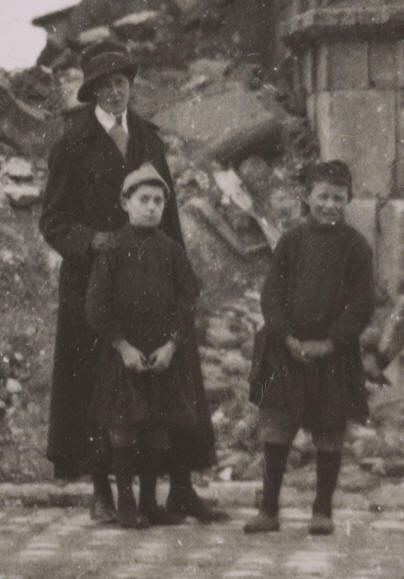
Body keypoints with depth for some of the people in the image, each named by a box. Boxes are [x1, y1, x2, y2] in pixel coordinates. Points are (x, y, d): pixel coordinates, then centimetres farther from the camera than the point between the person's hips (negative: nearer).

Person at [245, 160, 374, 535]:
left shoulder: (354, 247, -1)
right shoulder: (291, 241, 4)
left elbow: (362, 305, -4)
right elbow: (271, 294, 2)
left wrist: (329, 344, -12)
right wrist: (288, 339, -11)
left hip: (332, 353, -1)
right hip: (286, 350, 1)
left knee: (329, 435, 5)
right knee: (275, 430, -1)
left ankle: (323, 511, 15)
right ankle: (269, 510, 6)